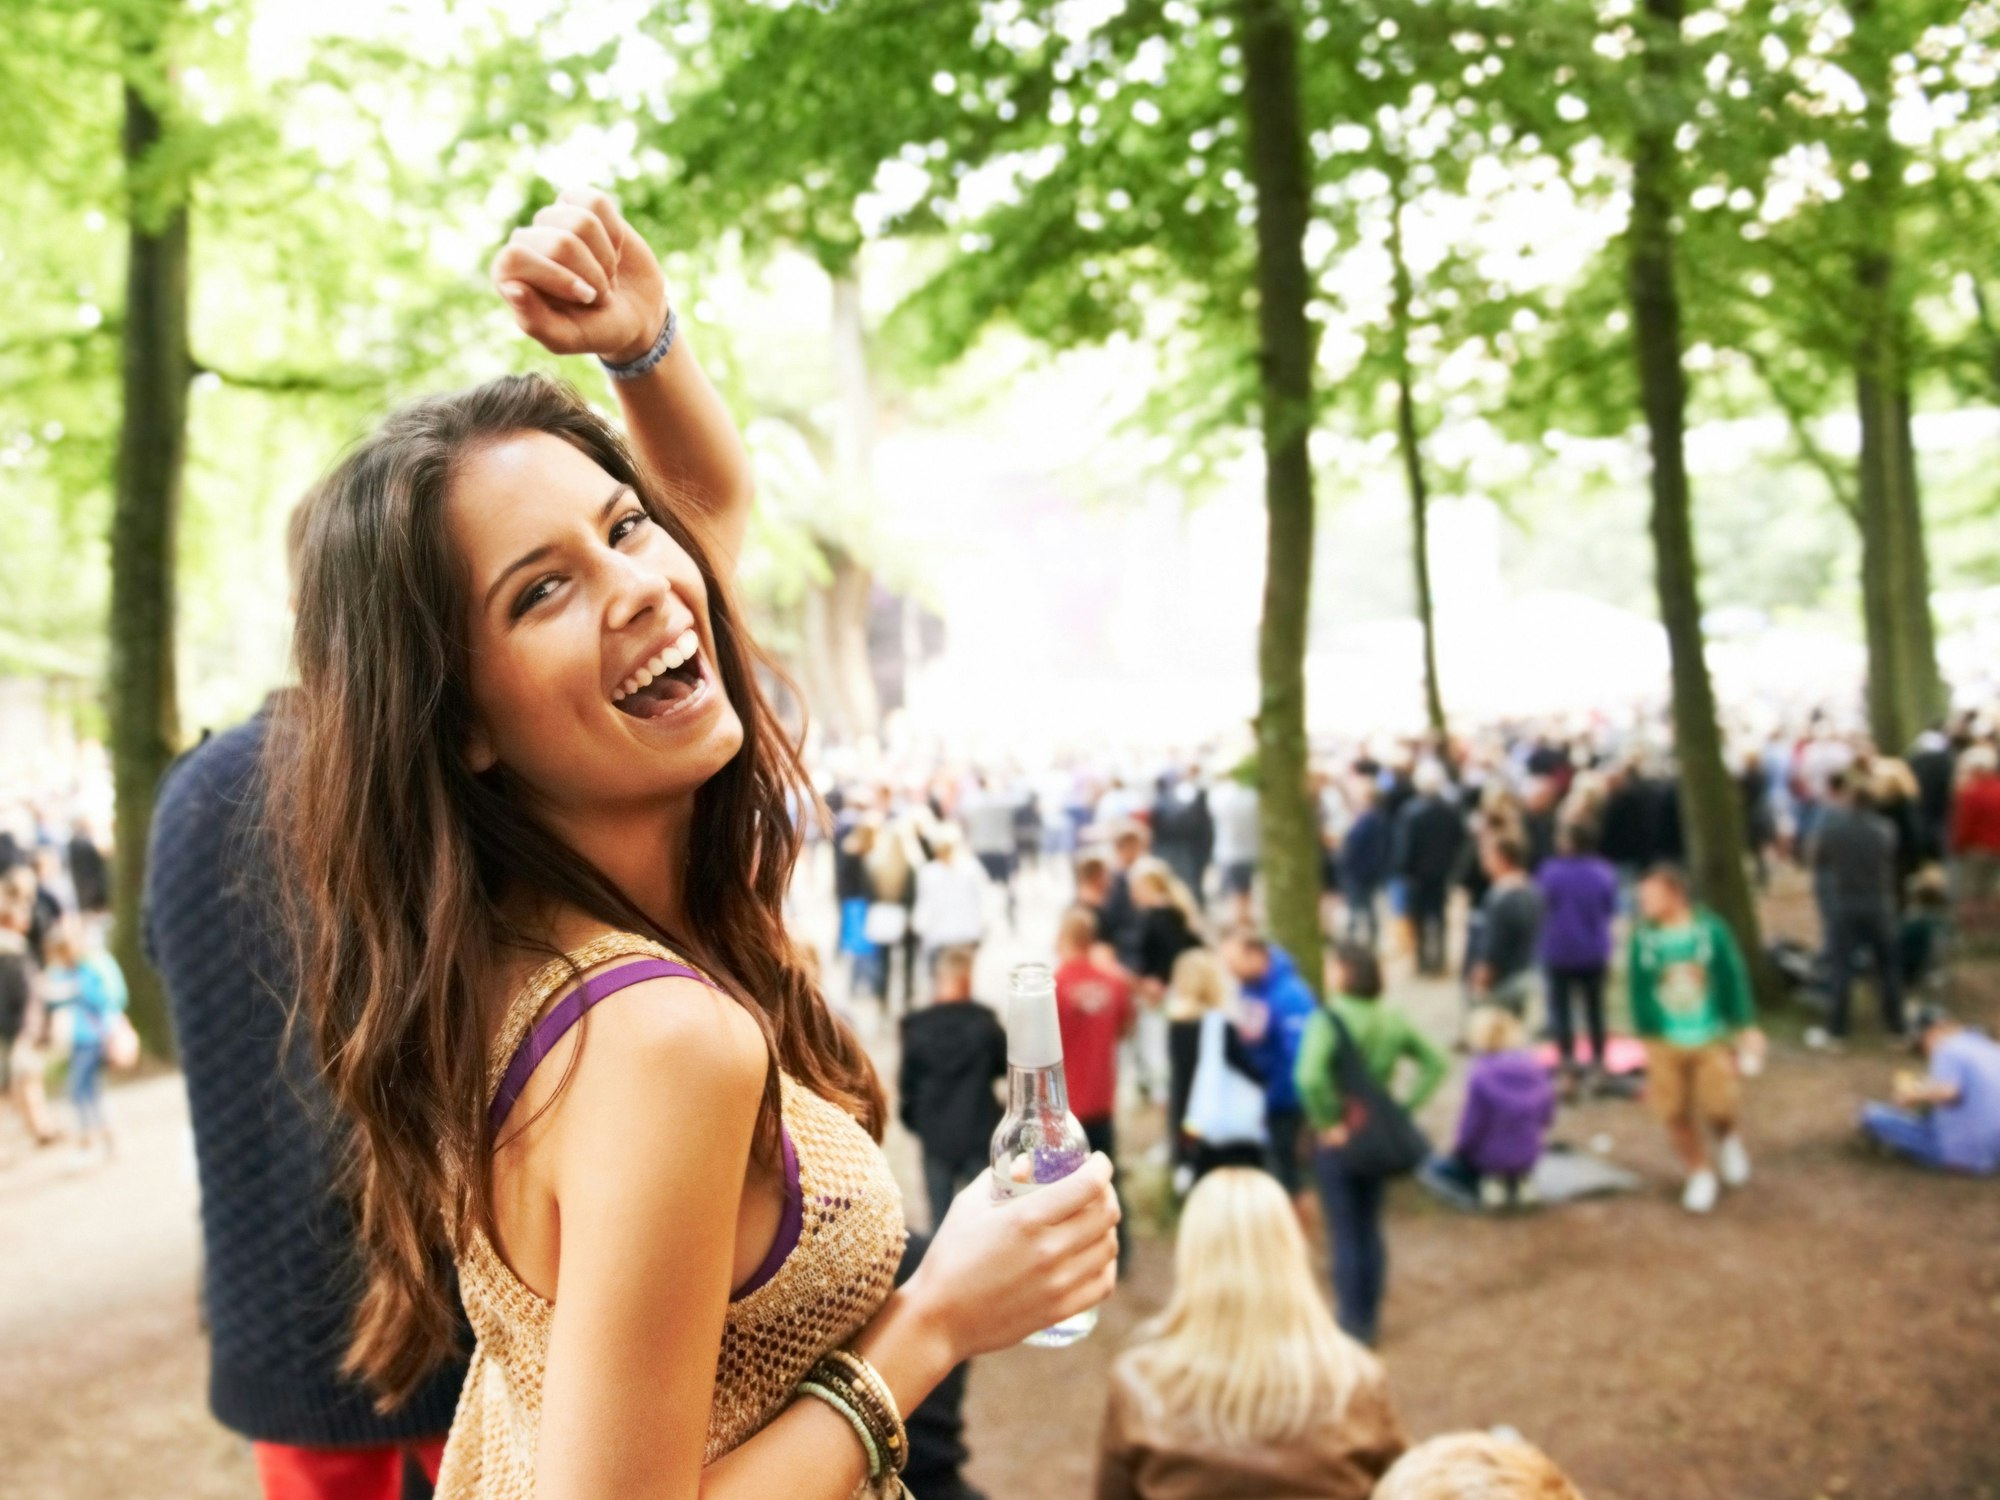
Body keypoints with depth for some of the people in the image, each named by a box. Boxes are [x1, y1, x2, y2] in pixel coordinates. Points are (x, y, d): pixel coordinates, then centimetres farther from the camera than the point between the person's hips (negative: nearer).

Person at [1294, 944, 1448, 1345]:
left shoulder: (1329, 1019, -20)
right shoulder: (1393, 1020, -1)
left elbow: (1310, 1077, -33)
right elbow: (1435, 1064, 5)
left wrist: (1328, 1122, -20)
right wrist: (1404, 1106, 3)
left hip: (1338, 1140, -6)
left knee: (1345, 1236, 5)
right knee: (1370, 1229, 18)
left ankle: (1352, 1324, 12)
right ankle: (1369, 1318, 28)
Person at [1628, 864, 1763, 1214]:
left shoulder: (1710, 930, -10)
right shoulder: (1644, 937, -8)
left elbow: (1733, 978, -1)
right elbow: (1638, 988, 2)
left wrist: (1745, 1026, 1)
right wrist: (1646, 1037, 6)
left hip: (1712, 1038, -1)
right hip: (1666, 1041, 1)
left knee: (1716, 1109, -6)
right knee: (1675, 1115, 2)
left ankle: (1729, 1140, 31)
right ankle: (1700, 1175, 26)